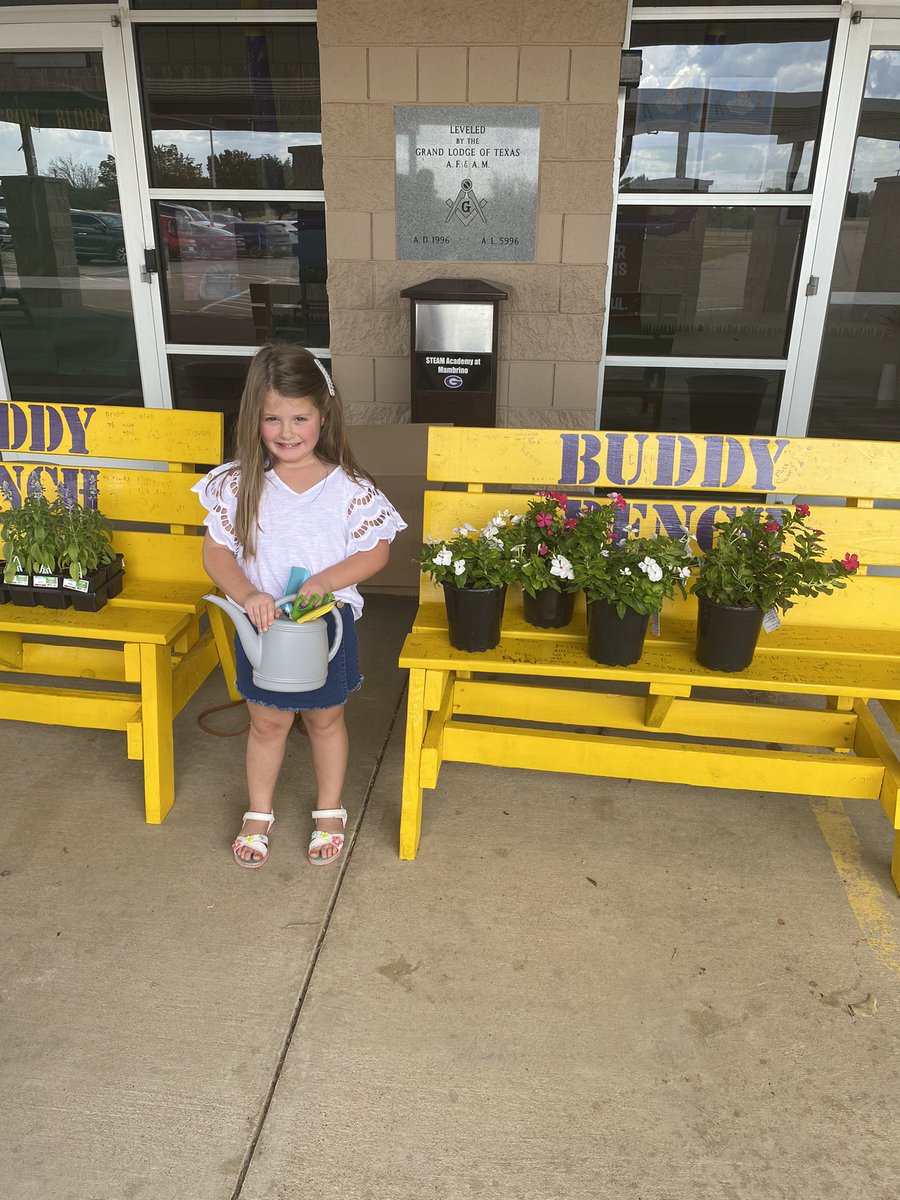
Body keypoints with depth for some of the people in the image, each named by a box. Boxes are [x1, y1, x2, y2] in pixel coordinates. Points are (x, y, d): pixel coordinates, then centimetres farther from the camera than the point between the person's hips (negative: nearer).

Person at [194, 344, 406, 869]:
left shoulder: (349, 487, -14)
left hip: (328, 622, -1)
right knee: (268, 722, 17)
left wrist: (325, 580, -24)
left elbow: (376, 551, -9)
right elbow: (216, 552, -8)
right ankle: (259, 814, 40)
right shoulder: (239, 484, -10)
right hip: (262, 624, 1)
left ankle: (330, 811, 41)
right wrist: (248, 594, -26)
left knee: (325, 718, 18)